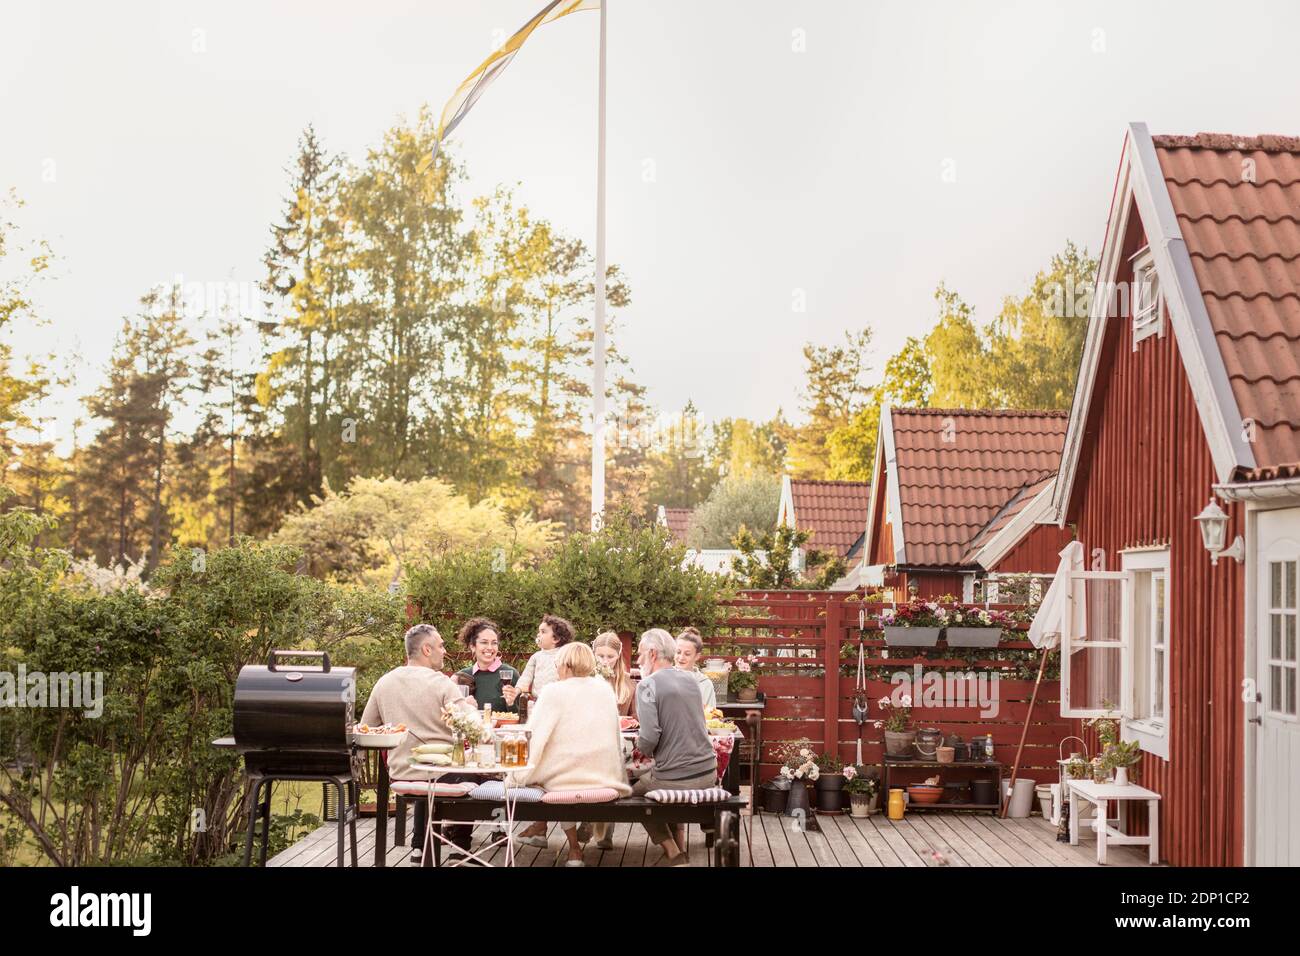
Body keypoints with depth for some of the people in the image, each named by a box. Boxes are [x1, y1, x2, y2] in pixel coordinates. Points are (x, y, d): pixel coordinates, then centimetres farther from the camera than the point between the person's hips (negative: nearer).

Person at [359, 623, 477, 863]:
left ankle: (420, 845, 36)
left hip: (400, 775, 5)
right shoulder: (440, 682, -15)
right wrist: (469, 705, 1)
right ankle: (460, 841, 34)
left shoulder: (383, 683, 0)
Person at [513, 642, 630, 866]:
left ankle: (574, 848, 24)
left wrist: (519, 777, -7)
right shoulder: (605, 689, 8)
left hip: (566, 782, -4)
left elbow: (533, 738, -12)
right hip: (608, 780, 5)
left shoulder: (554, 691, -6)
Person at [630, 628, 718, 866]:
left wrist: (641, 746, 1)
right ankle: (679, 849, 29)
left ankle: (674, 855, 11)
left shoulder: (648, 685, -12)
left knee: (635, 793, 21)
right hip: (708, 772, 6)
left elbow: (649, 738, -20)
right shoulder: (689, 679, 9)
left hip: (675, 779, -6)